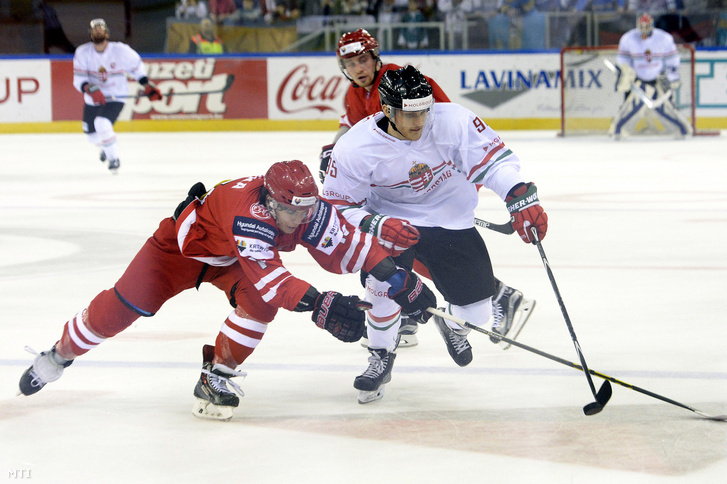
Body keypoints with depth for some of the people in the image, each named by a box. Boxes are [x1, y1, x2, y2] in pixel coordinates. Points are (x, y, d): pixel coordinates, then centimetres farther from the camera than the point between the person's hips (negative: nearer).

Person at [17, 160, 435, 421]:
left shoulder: (310, 210, -26)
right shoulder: (248, 213, -45)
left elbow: (348, 245, -22)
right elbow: (268, 277, -52)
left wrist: (397, 277, -32)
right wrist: (320, 304, -59)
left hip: (229, 259, 5)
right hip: (182, 244, -5)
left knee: (259, 302, -24)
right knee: (122, 307, -6)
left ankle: (216, 378, -9)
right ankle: (61, 354, 20)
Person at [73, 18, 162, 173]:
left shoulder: (120, 50, -14)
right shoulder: (82, 53, -10)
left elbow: (136, 65, 3)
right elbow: (78, 79, -14)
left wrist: (147, 85, 0)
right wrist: (90, 89, -32)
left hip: (116, 97, -4)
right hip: (93, 99, 4)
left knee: (102, 124, -28)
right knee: (93, 136, 12)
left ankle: (114, 158, -8)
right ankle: (106, 147, 50)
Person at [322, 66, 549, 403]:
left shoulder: (452, 121, -24)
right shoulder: (355, 147, -23)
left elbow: (493, 159, -19)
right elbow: (339, 205, -15)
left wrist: (521, 199, -34)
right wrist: (377, 226, -32)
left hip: (450, 220, 1)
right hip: (391, 220, -1)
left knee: (476, 313, 0)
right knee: (384, 281, -29)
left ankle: (452, 324, 41)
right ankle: (381, 357, -1)